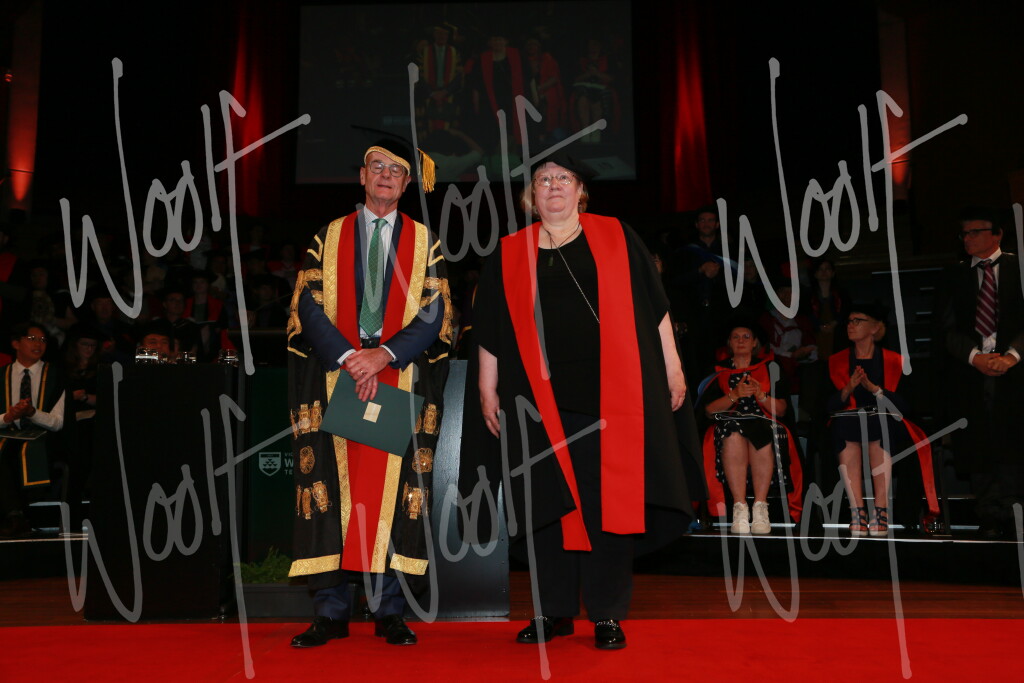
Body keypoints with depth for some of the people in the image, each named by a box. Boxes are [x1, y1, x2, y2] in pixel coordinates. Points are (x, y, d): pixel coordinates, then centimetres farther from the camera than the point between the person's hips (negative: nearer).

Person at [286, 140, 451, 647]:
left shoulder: (425, 242, 11)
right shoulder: (328, 238, 12)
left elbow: (434, 313, 1)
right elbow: (309, 306, 2)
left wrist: (384, 354, -14)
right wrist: (349, 358, -13)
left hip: (402, 381, 0)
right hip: (334, 378, 1)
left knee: (394, 490, -1)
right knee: (333, 487, -2)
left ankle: (390, 612, 8)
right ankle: (331, 612, 7)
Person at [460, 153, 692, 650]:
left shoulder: (615, 238, 9)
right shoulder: (509, 255, 11)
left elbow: (652, 306, 8)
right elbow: (490, 332, 12)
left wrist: (672, 366, 3)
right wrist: (487, 389, 9)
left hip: (611, 391, -1)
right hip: (540, 396, 1)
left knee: (608, 498, 0)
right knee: (548, 499, 4)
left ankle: (607, 613, 11)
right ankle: (555, 610, 17)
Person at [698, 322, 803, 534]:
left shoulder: (769, 368, 19)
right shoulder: (719, 372, 19)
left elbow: (781, 410, 8)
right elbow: (709, 410, 5)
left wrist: (761, 395, -9)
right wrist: (734, 395, -9)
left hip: (765, 425, 0)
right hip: (730, 426, 0)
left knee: (762, 437, -37)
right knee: (734, 434, -36)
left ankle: (760, 507, -39)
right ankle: (739, 508, -39)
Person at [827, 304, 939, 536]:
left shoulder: (894, 360, 6)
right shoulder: (836, 361, 11)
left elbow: (904, 404, -4)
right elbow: (828, 405, 2)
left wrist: (873, 388, -17)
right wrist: (848, 389, -16)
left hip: (884, 424, -1)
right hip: (848, 424, 1)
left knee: (878, 434, -31)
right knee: (845, 433, -29)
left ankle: (881, 512, -28)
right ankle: (857, 511, -31)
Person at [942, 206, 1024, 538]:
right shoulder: (957, 276, 15)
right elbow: (950, 328, 8)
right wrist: (974, 357, -8)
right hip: (971, 371, 2)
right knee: (978, 447, 0)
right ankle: (989, 519, 7)